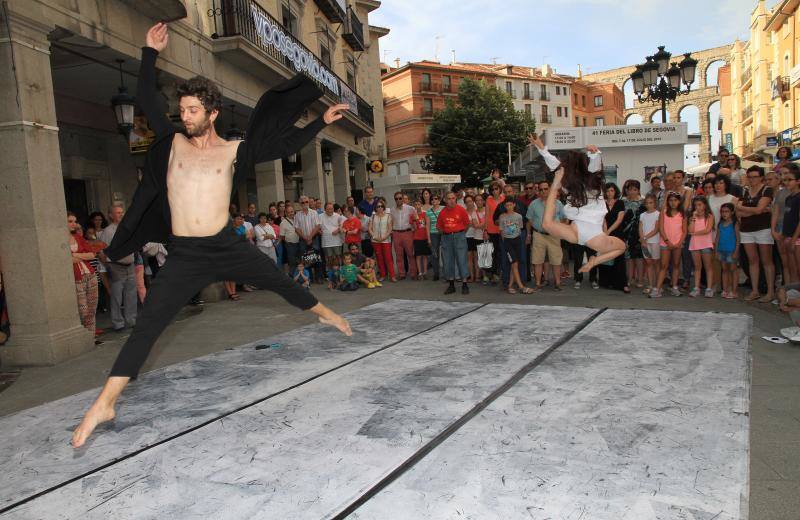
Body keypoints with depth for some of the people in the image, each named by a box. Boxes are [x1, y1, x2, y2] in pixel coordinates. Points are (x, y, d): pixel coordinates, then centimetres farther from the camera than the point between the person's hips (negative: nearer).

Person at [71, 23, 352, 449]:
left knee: (281, 281, 12)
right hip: (184, 257, 0)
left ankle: (324, 313, 39)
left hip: (227, 247, 0)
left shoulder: (233, 150, 4)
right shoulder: (173, 143, 7)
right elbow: (145, 99, 14)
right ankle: (105, 402, 0)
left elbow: (284, 145, 8)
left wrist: (322, 122, 9)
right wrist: (151, 53, 14)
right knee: (147, 325, -5)